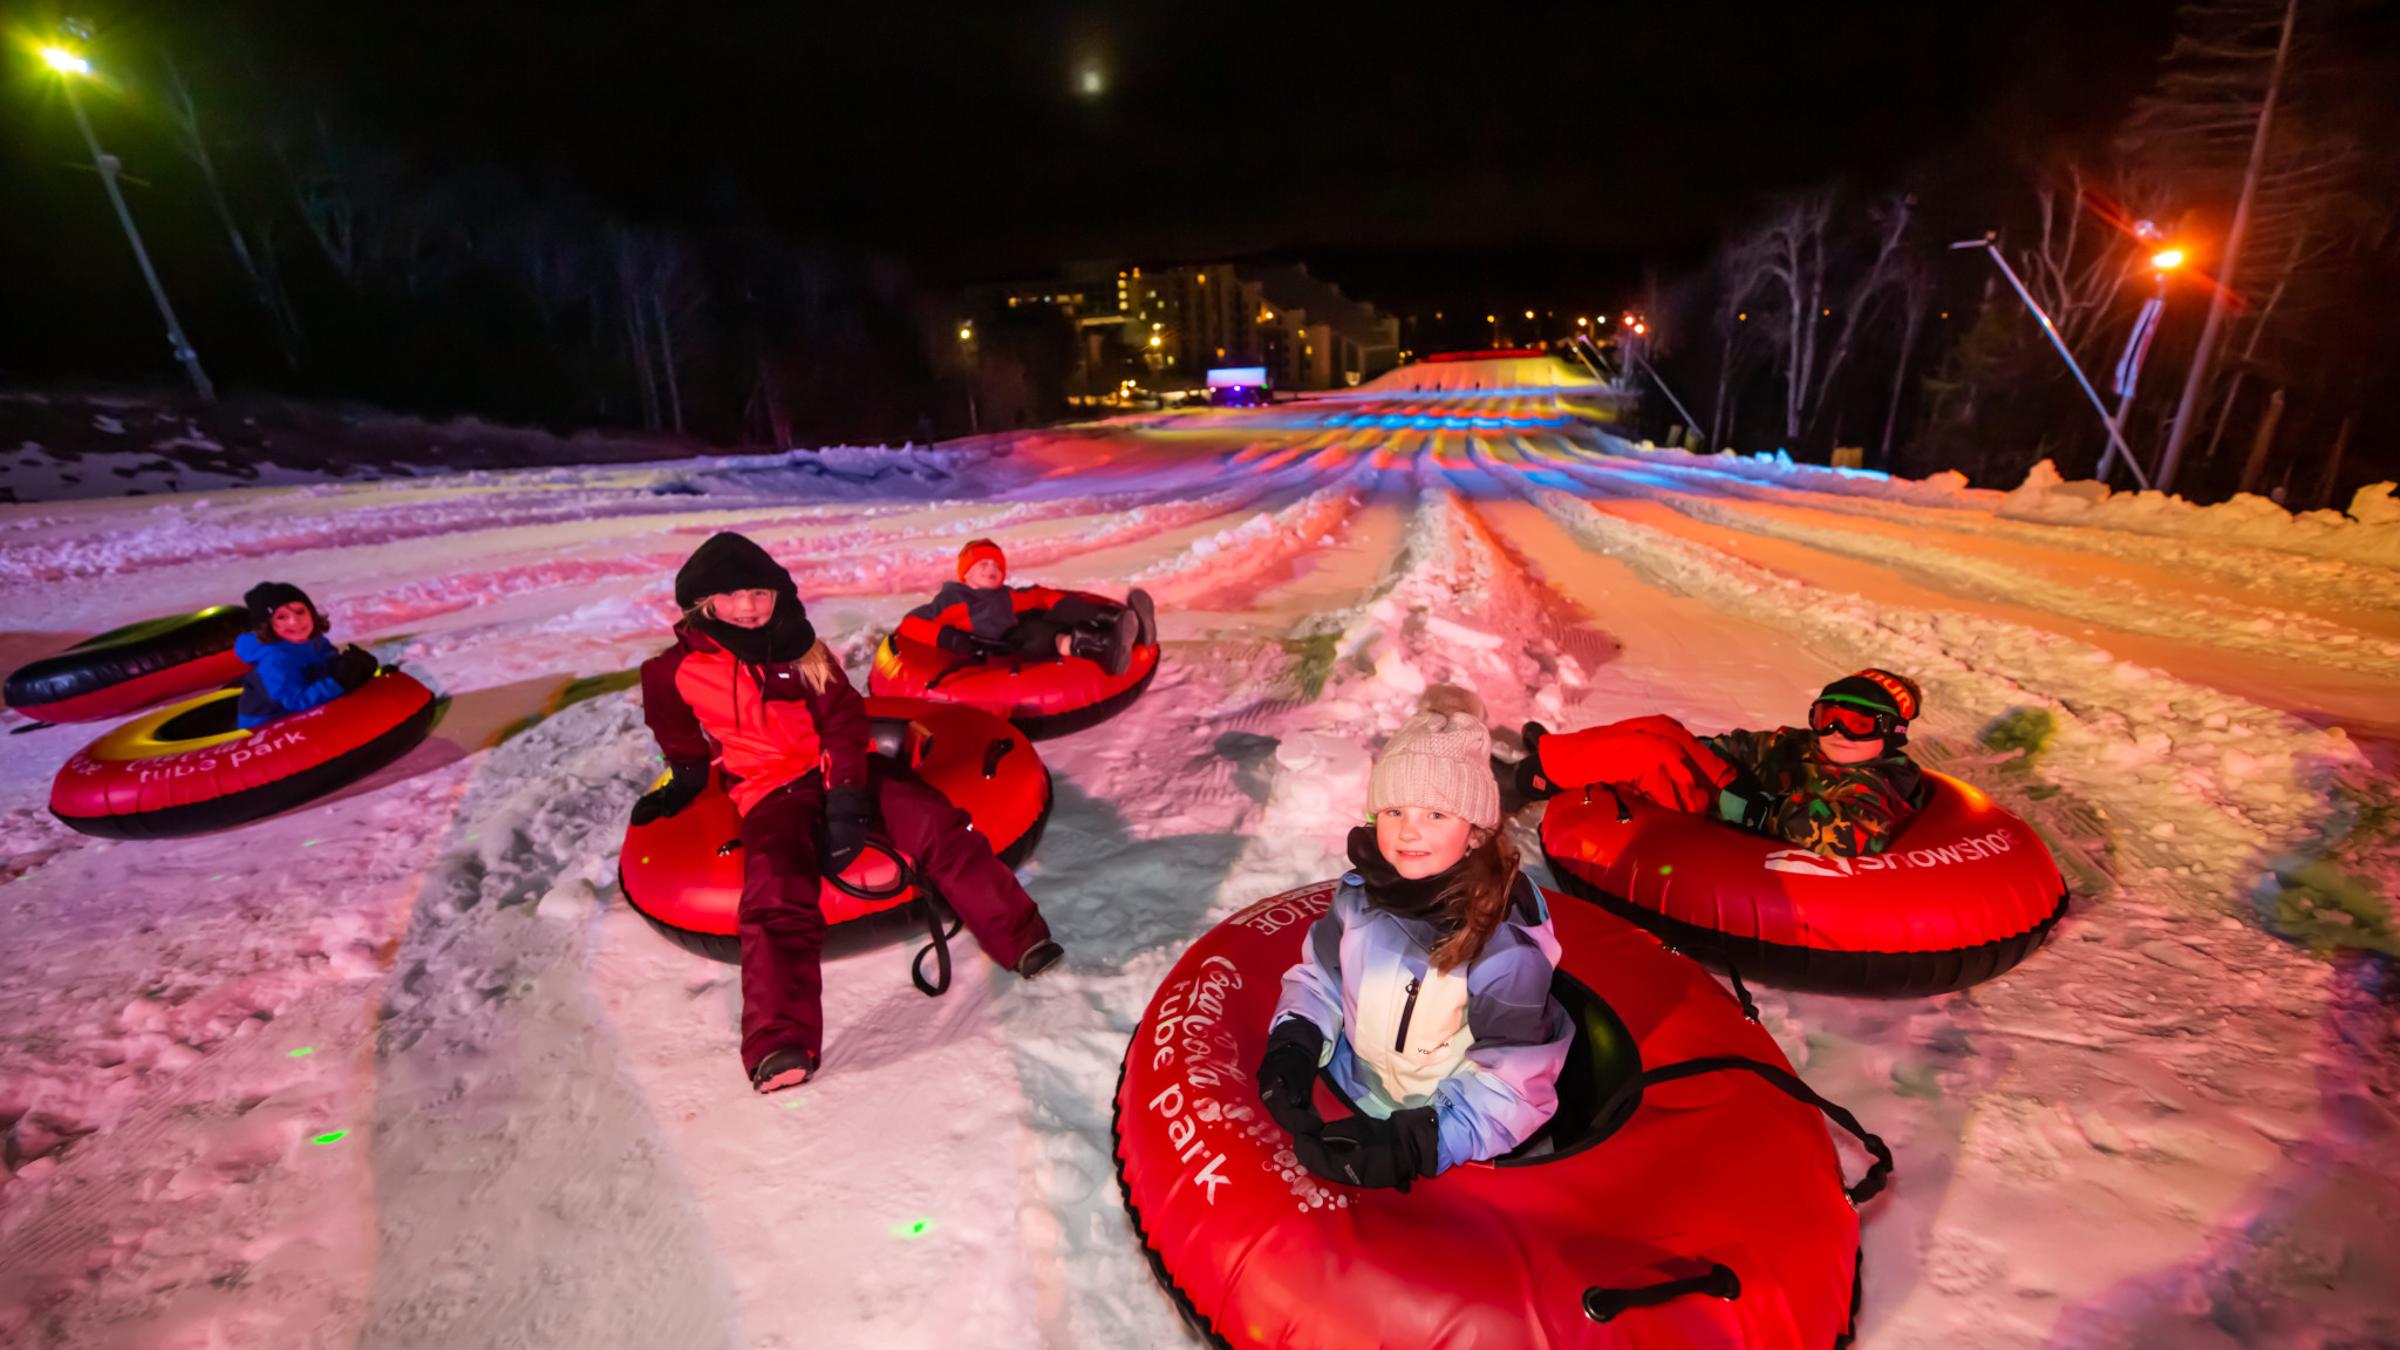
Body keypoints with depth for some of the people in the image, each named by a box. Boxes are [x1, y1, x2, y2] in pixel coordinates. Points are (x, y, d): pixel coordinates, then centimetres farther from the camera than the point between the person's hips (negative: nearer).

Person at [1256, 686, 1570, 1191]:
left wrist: (1417, 1145, -29)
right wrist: (1293, 1046, -11)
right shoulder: (1361, 890, -11)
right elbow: (1322, 975, 5)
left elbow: (1509, 1086, -20)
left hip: (1435, 1133, -3)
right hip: (1351, 1101, 3)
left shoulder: (1506, 944, -25)